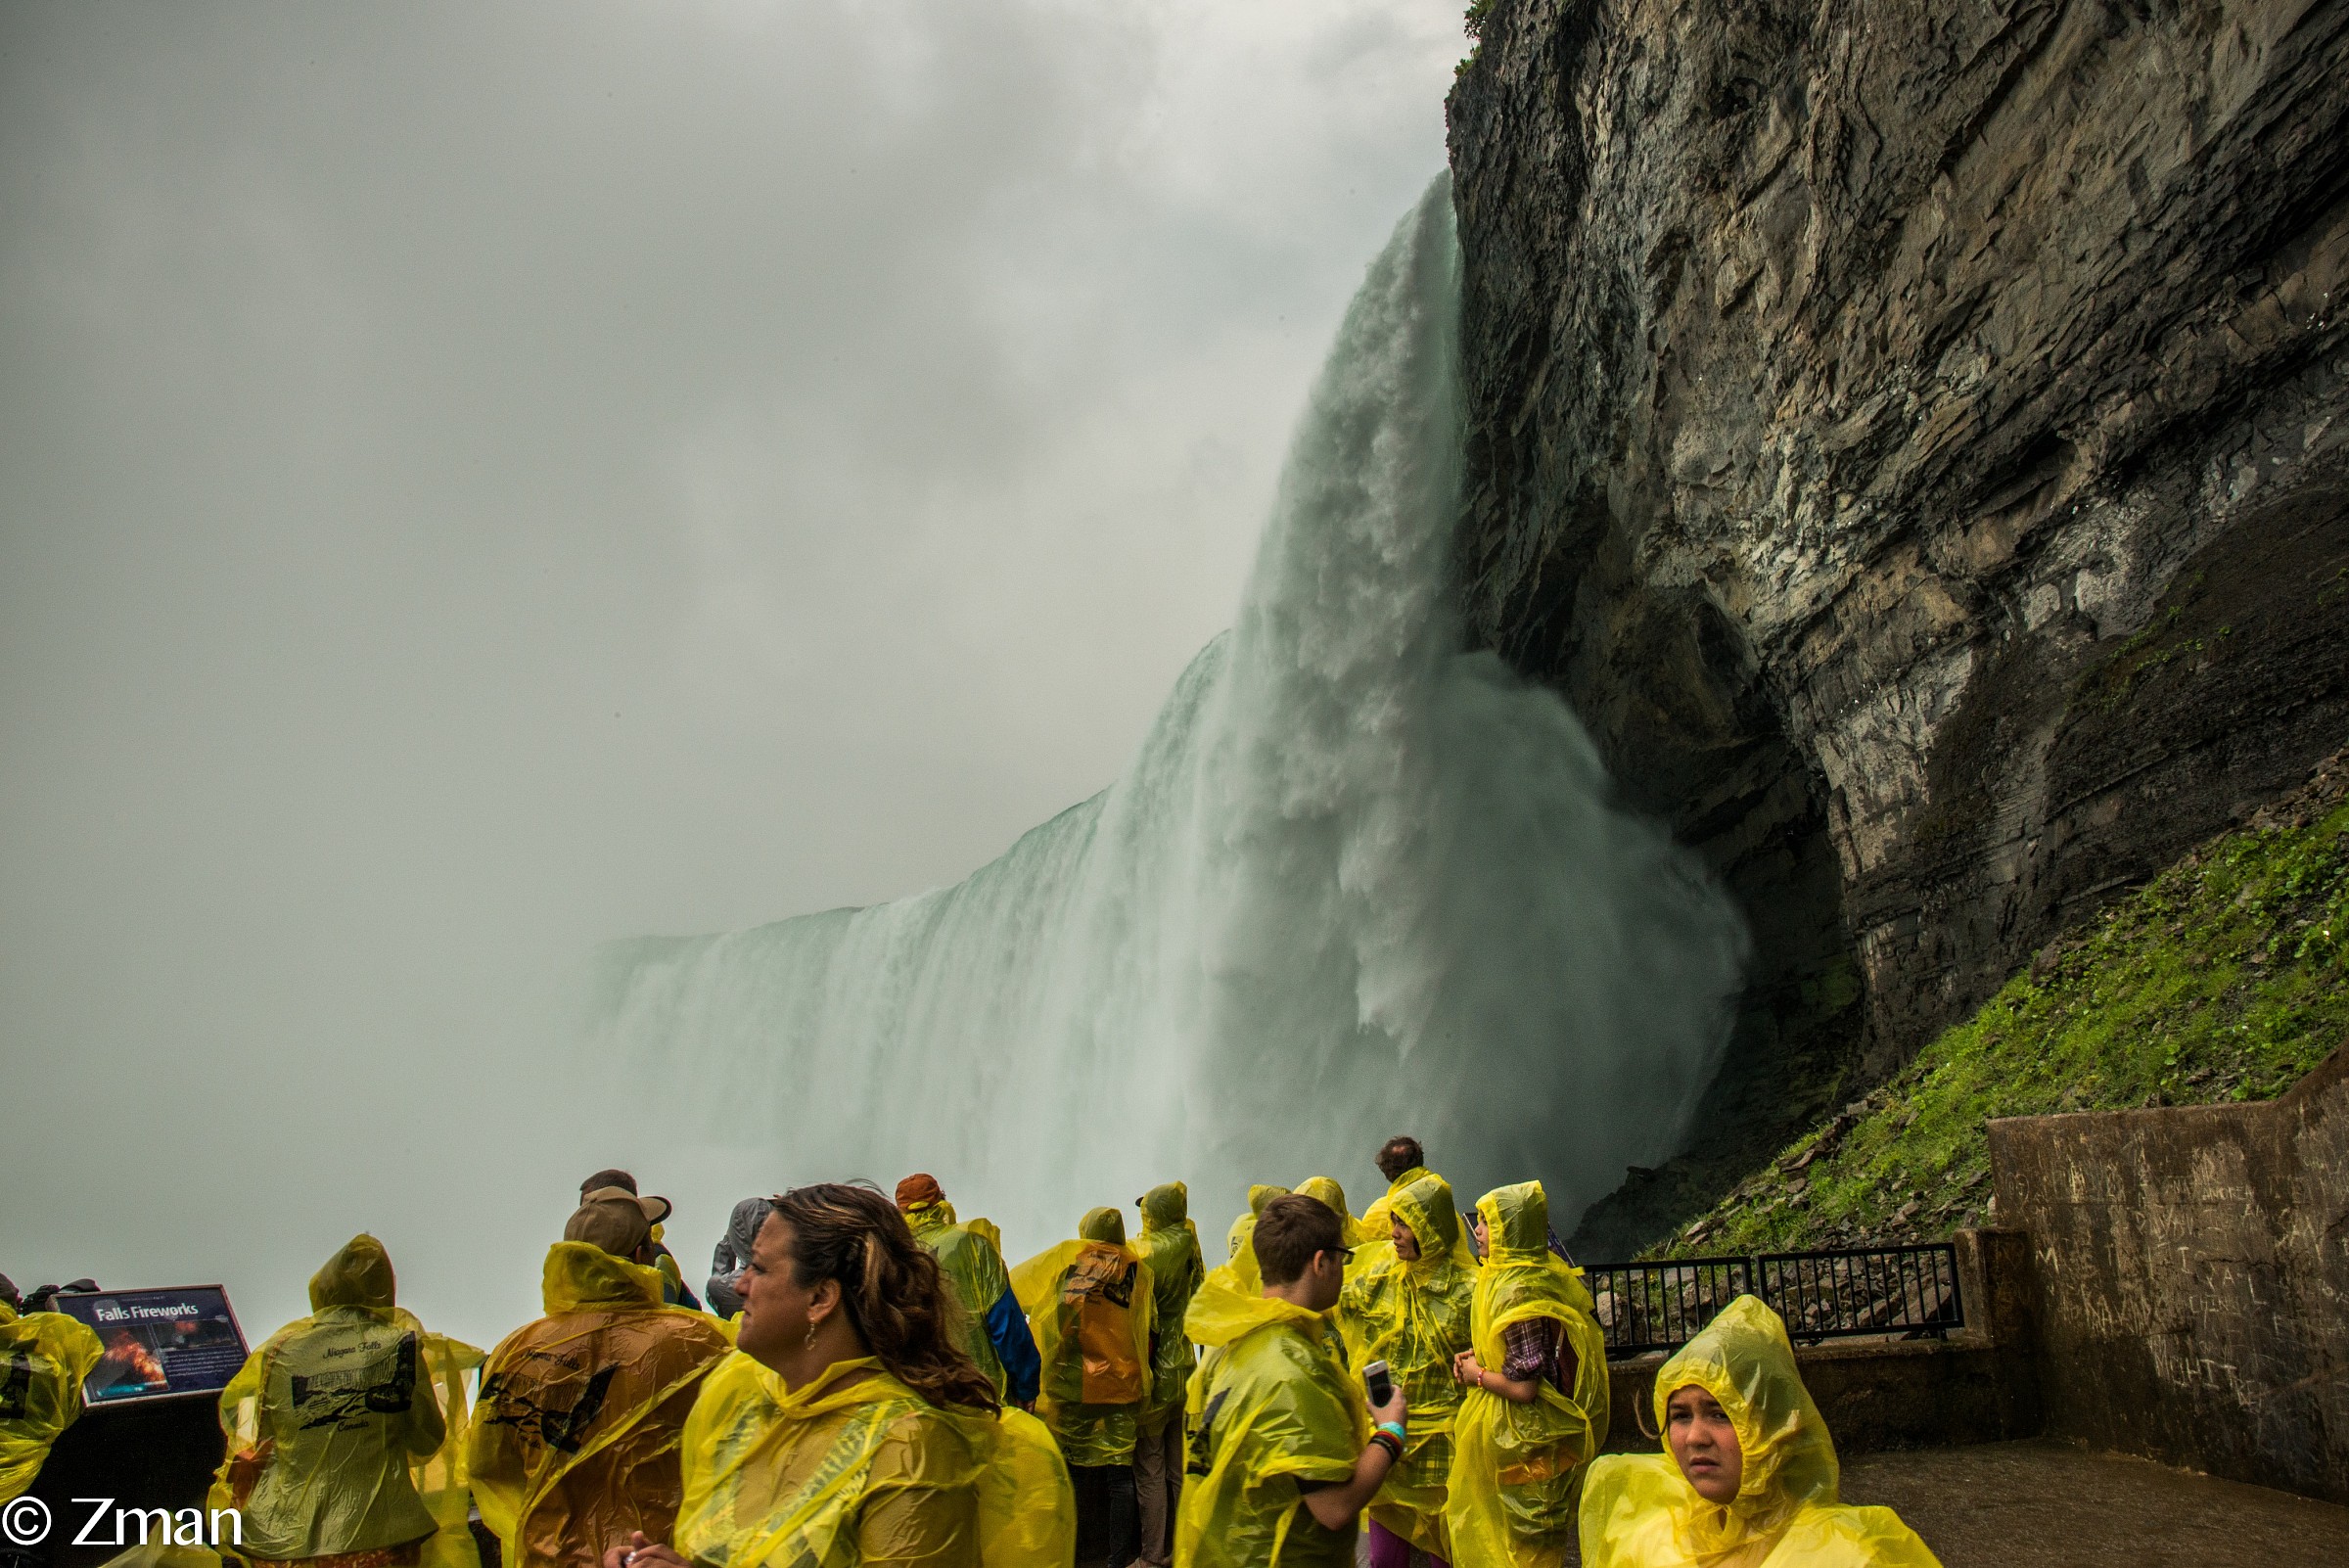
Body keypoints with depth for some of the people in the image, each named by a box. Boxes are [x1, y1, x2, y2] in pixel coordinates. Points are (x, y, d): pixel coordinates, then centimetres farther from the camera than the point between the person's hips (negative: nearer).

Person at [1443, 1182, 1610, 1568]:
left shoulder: (1519, 1292, -28)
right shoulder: (1537, 1272, 2)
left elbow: (1524, 1387, -28)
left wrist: (1477, 1375, -11)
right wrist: (1478, 1354, 7)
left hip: (1516, 1437, -9)